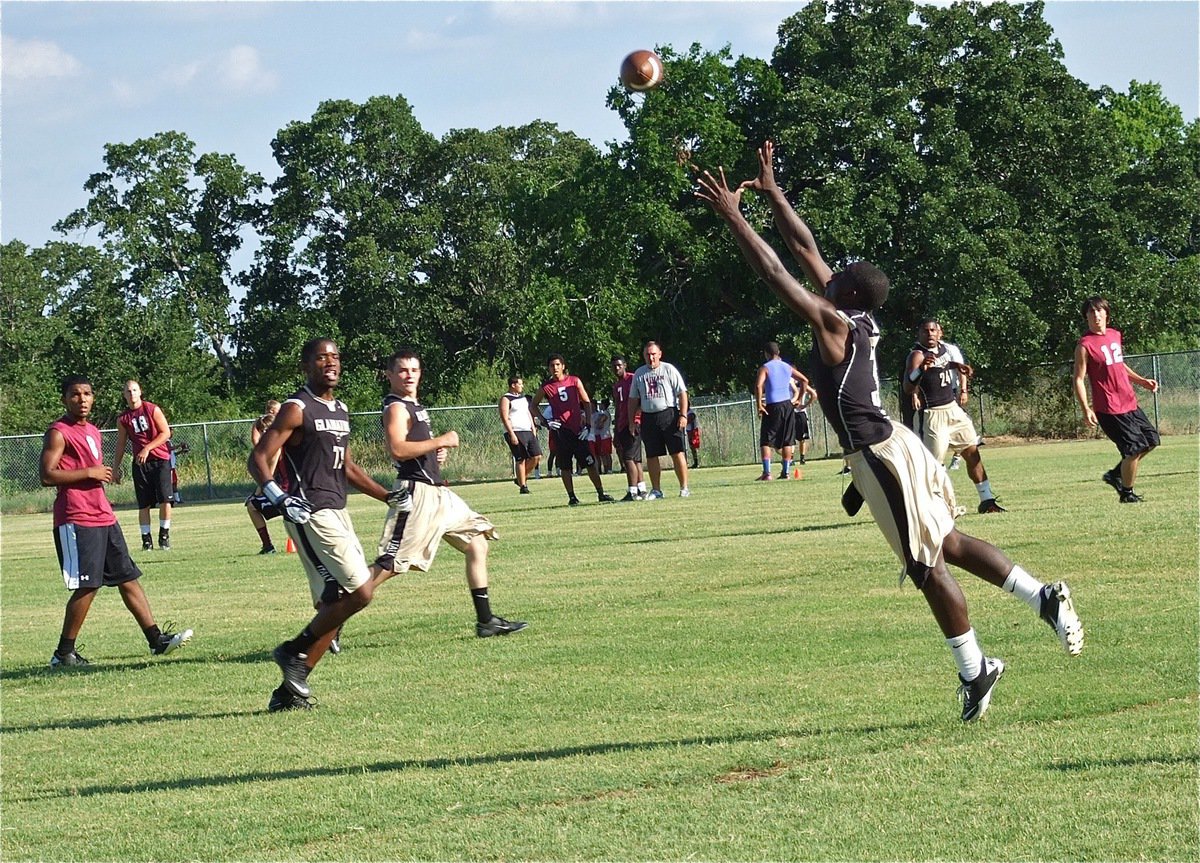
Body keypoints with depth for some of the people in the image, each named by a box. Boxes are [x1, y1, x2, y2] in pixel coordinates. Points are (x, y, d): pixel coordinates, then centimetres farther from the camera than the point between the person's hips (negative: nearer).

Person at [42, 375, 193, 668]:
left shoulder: (93, 432, 19)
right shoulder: (59, 433, -9)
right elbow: (47, 475, -18)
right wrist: (90, 473, -18)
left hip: (103, 517, 9)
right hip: (76, 520, -9)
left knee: (128, 578, 8)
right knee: (87, 586, -10)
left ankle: (156, 639, 11)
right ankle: (64, 653, -2)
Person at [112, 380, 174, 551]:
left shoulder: (153, 410, -1)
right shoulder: (123, 419, 7)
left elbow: (166, 433, -5)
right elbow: (120, 445, 14)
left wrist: (148, 448, -15)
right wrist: (115, 468, 10)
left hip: (160, 460, -2)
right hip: (140, 463, 2)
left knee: (165, 499, -10)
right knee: (143, 504, 1)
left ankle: (164, 536, 1)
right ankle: (146, 540, 6)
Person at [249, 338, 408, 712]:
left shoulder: (340, 410, 17)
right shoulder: (297, 409, -9)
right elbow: (259, 458, -14)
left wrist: (388, 496, 22)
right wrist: (278, 497, -30)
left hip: (337, 512, 9)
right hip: (311, 514, -9)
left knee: (333, 604, 7)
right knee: (359, 591, -15)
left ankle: (290, 690, 11)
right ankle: (295, 652, -2)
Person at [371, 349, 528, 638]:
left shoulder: (415, 407, 20)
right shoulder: (396, 408, -10)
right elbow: (398, 449, -25)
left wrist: (439, 452, 11)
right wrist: (441, 441, -18)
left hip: (437, 492, 10)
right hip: (416, 492, -10)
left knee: (477, 542, 12)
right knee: (392, 563, -15)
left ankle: (486, 621, 15)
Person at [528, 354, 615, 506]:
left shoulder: (575, 381, 4)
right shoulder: (546, 387, 2)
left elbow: (587, 402, 8)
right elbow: (533, 405, 15)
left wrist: (588, 425, -1)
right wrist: (544, 421, 2)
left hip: (577, 429, 0)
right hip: (559, 430, 0)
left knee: (590, 463, -1)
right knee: (565, 466, 0)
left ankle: (601, 494, 4)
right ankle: (571, 497, 7)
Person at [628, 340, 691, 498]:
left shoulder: (669, 370, 0)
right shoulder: (639, 374, 11)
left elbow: (682, 393, -2)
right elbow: (633, 399, 16)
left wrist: (683, 415, -11)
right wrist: (632, 421, 10)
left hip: (669, 415, -4)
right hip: (648, 418, 4)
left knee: (678, 453, -6)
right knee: (651, 455, 4)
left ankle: (684, 488, -3)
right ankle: (656, 490, 12)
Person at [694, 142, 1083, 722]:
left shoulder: (834, 322, -15)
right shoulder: (854, 316, 7)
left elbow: (776, 274, -20)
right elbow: (806, 249, 15)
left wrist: (732, 215, -17)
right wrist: (770, 192, 18)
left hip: (878, 456, -9)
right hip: (891, 445, 9)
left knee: (927, 567, -1)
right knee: (947, 545, 15)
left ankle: (974, 671, 6)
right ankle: (1044, 598, 12)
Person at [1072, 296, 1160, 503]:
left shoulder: (1115, 335, 10)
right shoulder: (1085, 346, -12)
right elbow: (1078, 380, -13)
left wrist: (1141, 381, 20)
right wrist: (1086, 410, -22)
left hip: (1130, 403, 8)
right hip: (1109, 409, -8)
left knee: (1151, 440, 14)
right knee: (1135, 449, -8)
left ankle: (1116, 474, 25)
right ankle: (1127, 493, 11)